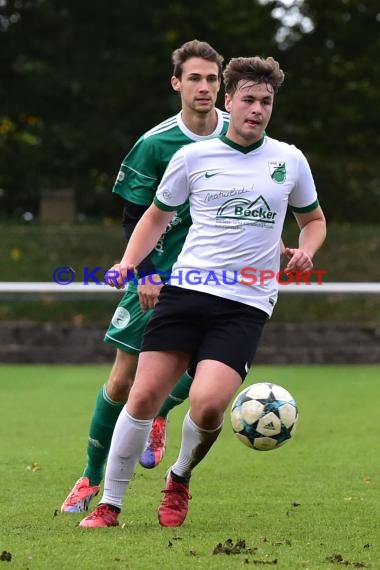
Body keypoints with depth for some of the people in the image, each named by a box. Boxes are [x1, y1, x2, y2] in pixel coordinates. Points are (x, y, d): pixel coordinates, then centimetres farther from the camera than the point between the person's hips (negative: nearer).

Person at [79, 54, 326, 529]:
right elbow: (157, 216, 19)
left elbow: (313, 219, 25)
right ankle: (109, 505, 5)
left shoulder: (289, 161, 9)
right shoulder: (192, 157, 7)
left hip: (247, 303, -1)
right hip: (186, 290, 1)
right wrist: (128, 262, 3)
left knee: (207, 405, -19)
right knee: (144, 396, -9)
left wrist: (305, 250, 2)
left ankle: (179, 480, 12)